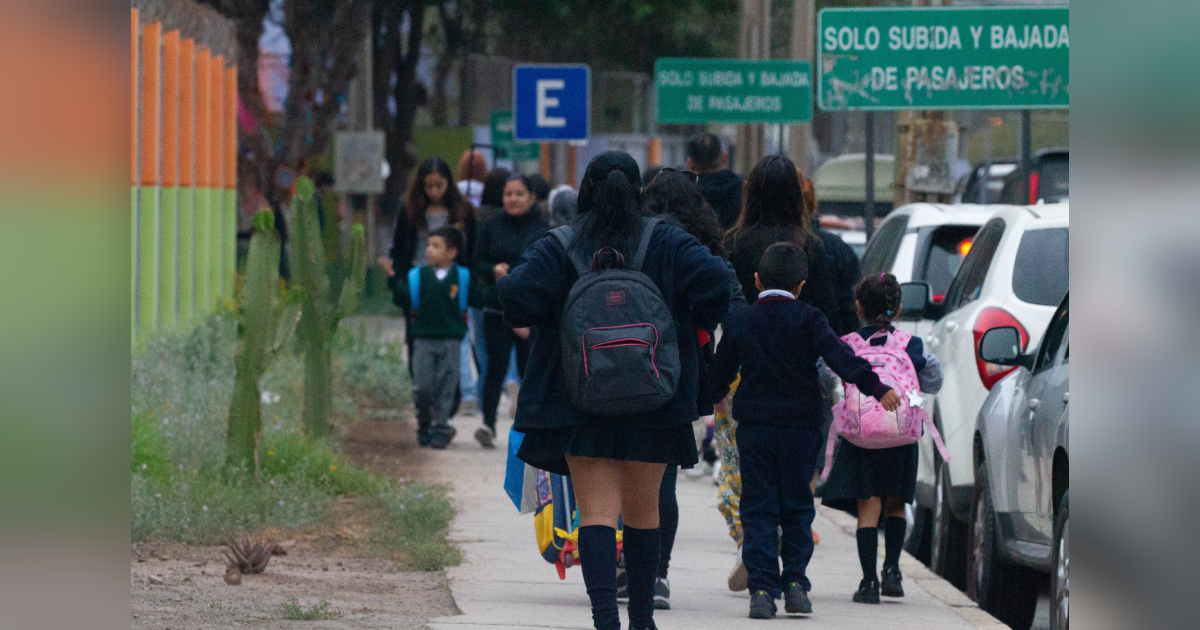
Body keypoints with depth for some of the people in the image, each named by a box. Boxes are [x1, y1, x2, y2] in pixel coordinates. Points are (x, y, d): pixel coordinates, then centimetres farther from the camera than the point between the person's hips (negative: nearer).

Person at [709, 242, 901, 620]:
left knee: (759, 509, 3)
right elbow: (838, 355, -17)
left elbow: (721, 371, 14)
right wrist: (875, 388, -20)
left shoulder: (739, 322, 3)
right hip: (800, 428, -1)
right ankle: (795, 582, 5)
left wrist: (713, 398, 34)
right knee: (796, 507, 11)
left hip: (754, 428, 1)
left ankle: (762, 589, -7)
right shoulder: (807, 319, -4)